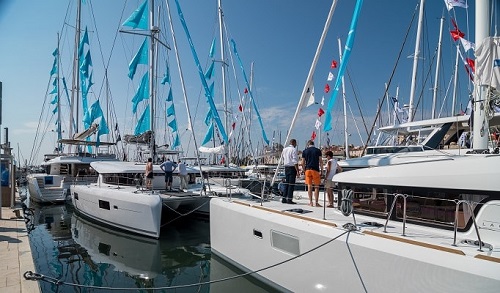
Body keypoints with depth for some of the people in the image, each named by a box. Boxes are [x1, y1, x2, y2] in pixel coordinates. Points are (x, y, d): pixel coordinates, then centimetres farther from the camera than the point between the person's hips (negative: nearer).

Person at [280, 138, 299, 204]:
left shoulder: (284, 149, 11)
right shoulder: (293, 150, -11)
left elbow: (282, 159, 17)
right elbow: (295, 162, -16)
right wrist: (297, 171, -15)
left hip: (286, 167, 7)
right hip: (292, 167, -7)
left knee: (286, 184, 12)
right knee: (291, 184, -2)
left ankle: (284, 199, 14)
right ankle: (289, 199, -1)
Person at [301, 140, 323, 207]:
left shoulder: (305, 151, 7)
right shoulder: (318, 150, 4)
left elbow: (303, 163, 6)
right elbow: (320, 162, 0)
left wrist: (304, 171, 16)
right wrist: (322, 170, 6)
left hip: (308, 170, 2)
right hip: (315, 170, -2)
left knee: (309, 186, 6)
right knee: (316, 186, 4)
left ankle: (310, 202, 7)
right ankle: (316, 202, 2)